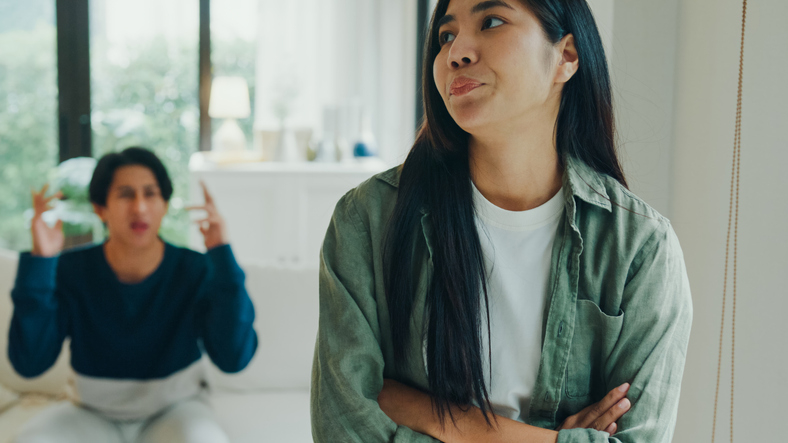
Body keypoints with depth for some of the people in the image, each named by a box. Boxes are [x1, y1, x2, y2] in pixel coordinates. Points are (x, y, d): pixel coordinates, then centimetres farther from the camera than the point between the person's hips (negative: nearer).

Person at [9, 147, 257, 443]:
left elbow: (233, 358, -26)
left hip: (174, 409, -1)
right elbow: (29, 362, -20)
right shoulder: (70, 271, -11)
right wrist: (38, 262, -28)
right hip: (94, 414, 2)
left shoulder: (195, 271, -14)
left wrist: (221, 254, -29)